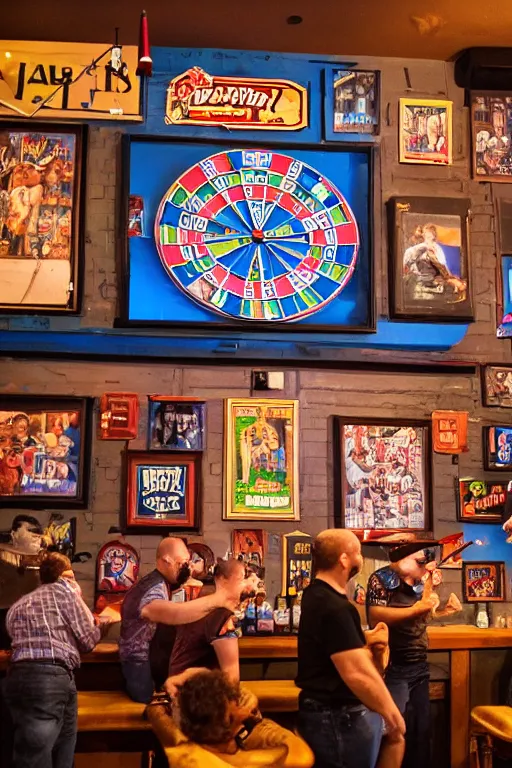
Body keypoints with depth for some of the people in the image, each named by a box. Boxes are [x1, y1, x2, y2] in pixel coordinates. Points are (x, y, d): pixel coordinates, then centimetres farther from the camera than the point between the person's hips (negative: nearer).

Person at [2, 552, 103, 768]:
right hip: (50, 679, -8)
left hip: (21, 678, 8)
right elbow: (89, 640, 5)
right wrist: (79, 600, 18)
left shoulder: (17, 606, 26)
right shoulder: (63, 590, 5)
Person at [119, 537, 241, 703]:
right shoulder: (152, 590, -35)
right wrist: (216, 600, -55)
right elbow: (173, 614, -57)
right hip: (143, 668, -9)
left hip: (153, 661, 9)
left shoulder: (162, 583, 2)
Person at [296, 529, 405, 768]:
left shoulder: (318, 594, 8)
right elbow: (357, 673, -32)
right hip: (337, 716, -11)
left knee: (394, 737, 25)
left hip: (343, 709, 11)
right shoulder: (334, 608, -27)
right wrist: (392, 714, -20)